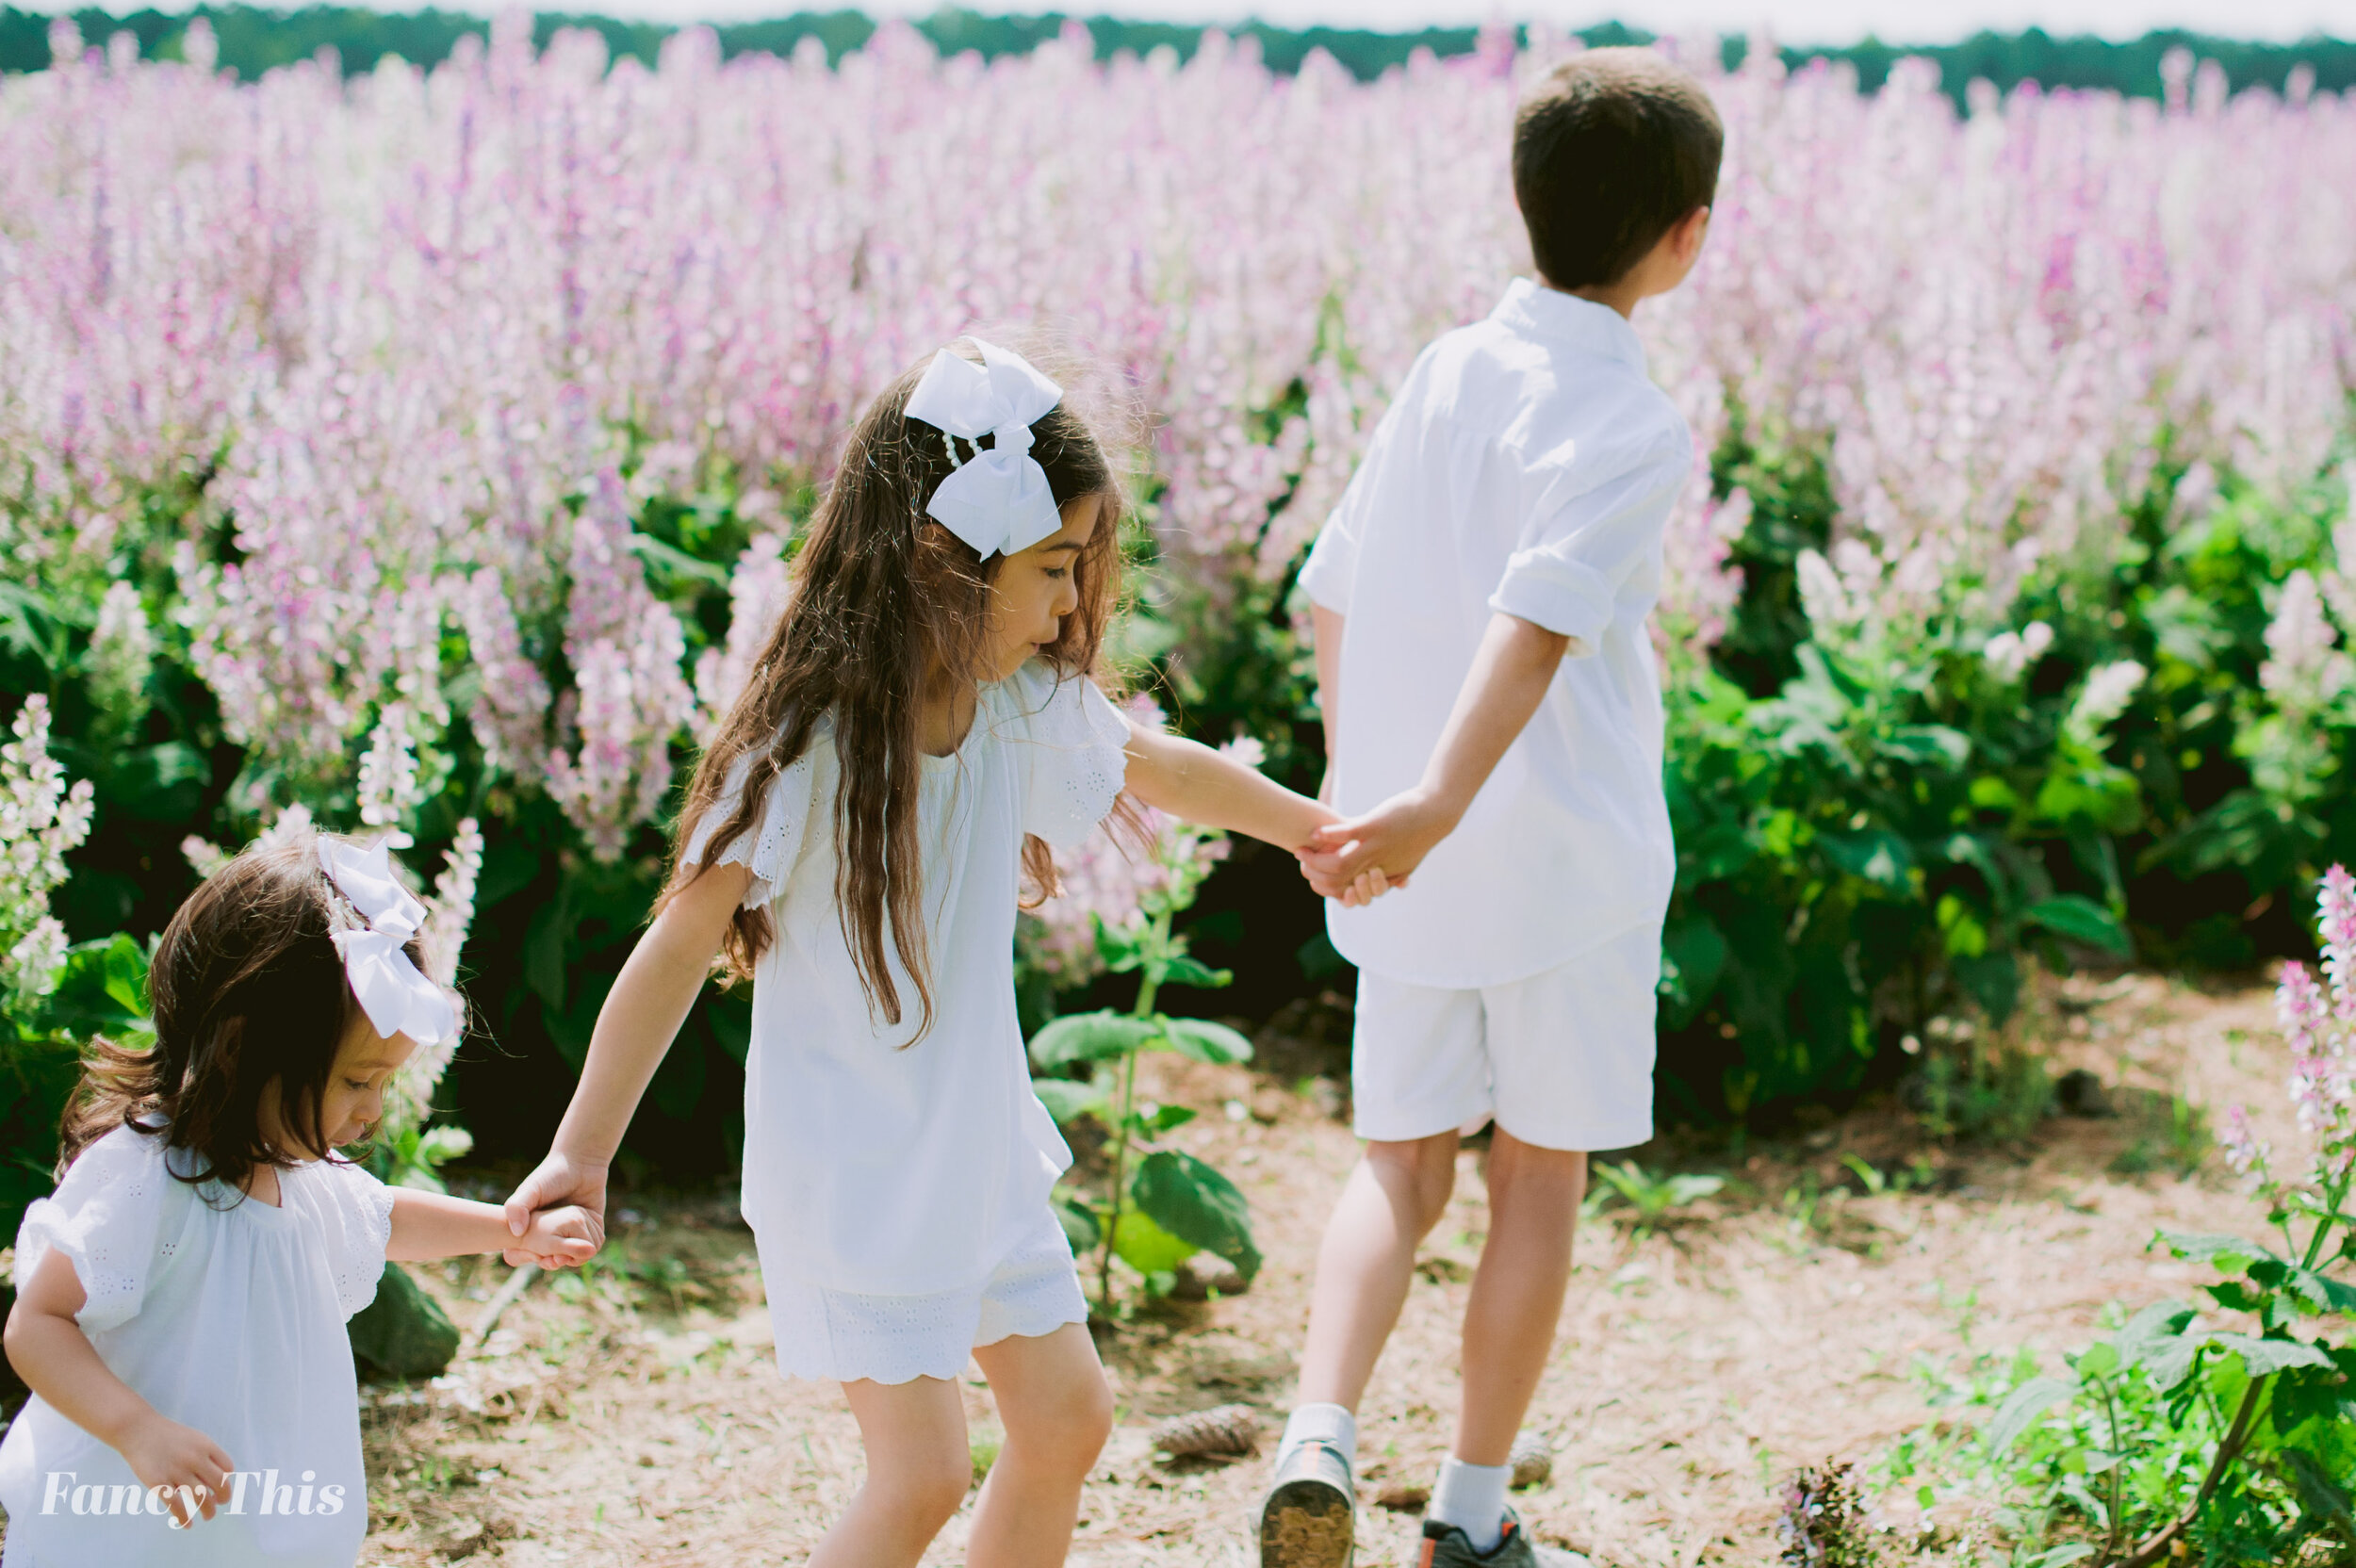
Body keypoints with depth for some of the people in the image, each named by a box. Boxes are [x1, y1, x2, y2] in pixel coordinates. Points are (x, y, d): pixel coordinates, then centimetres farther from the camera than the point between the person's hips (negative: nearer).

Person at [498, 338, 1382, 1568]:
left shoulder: (1023, 703, -3)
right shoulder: (806, 746, -24)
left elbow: (1156, 769, 17)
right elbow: (683, 943, -21)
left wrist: (1315, 829, 31)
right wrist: (582, 1151, -21)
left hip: (977, 1143, 8)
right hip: (849, 1172, -7)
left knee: (1068, 1418, 13)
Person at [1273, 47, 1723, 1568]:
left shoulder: (1441, 371, 5)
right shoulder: (1634, 424, -14)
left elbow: (1335, 592, 11)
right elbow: (1541, 615, -30)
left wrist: (1351, 793, 23)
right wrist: (1434, 806, -38)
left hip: (1411, 868, 5)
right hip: (1567, 860, -5)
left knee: (1402, 1165, 14)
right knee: (1541, 1175, 11)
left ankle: (1320, 1440, -8)